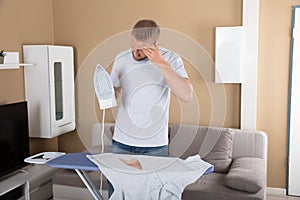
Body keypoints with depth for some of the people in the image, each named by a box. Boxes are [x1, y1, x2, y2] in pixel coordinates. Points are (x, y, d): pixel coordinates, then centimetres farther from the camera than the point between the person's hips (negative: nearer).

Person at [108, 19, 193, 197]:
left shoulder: (171, 60, -8)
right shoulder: (122, 59, 0)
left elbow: (187, 96, -23)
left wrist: (160, 63, -28)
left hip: (155, 146, -2)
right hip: (121, 143, 2)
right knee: (115, 192, 9)